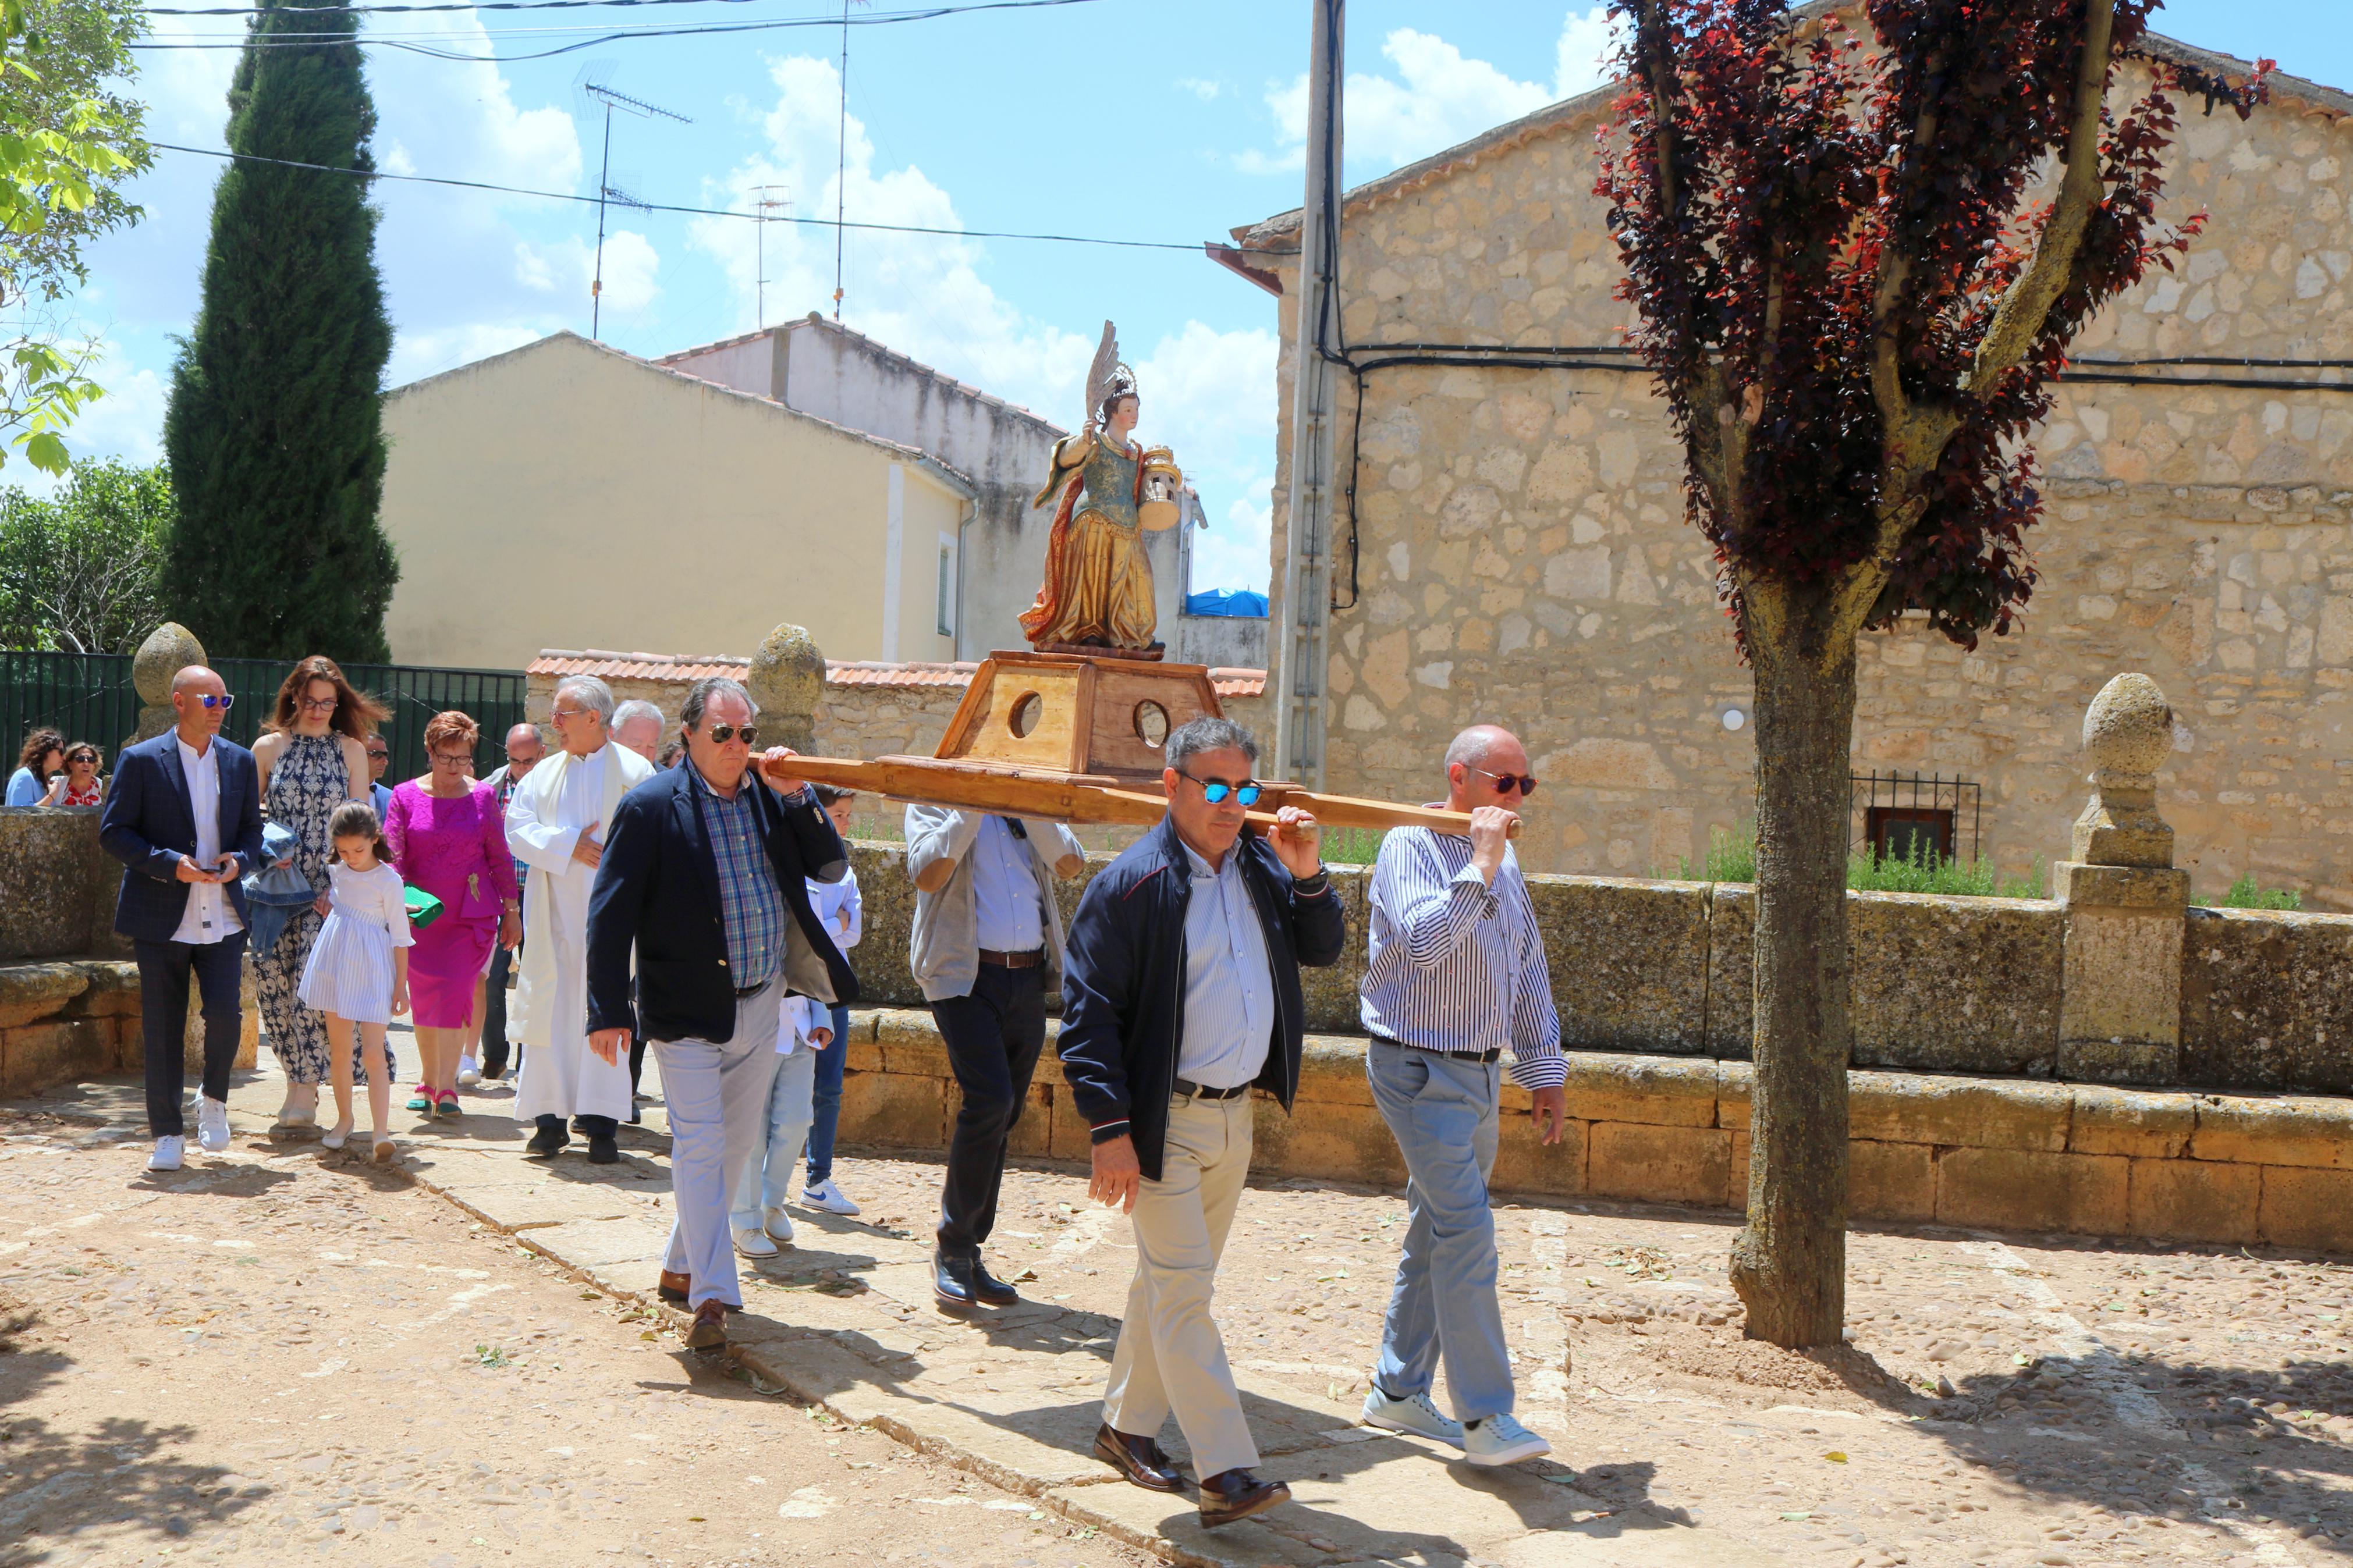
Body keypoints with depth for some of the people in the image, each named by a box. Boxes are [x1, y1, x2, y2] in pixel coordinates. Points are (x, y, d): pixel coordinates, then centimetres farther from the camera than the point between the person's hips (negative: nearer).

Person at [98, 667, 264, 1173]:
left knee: (225, 1013, -10)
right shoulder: (141, 761, -3)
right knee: (163, 1029, 3)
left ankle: (214, 1098, 19)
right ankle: (168, 1134, 15)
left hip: (222, 916, 2)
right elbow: (113, 831, -5)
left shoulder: (240, 761, 9)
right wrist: (170, 864, -17)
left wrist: (240, 860, -7)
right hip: (161, 917, -2)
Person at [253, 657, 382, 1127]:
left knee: (313, 979, -12)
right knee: (272, 975, -1)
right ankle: (299, 1077, 15)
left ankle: (305, 1087, -7)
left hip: (329, 886, -2)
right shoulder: (268, 748, 9)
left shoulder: (351, 750, 7)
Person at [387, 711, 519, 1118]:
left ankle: (446, 1088, -12)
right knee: (422, 997, 7)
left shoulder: (483, 797, 4)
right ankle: (428, 1082, 21)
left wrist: (512, 910, 8)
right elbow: (392, 855, -3)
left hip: (471, 914, -1)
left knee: (455, 992, -11)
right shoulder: (406, 796, 3)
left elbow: (501, 858, 8)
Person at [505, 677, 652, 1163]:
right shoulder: (544, 773, 14)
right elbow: (518, 830, 5)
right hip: (554, 916, 4)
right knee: (551, 1010, 3)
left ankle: (602, 1124, -2)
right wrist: (568, 845, -10)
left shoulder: (635, 772, 2)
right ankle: (550, 1118, 9)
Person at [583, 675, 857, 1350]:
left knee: (735, 1141, 14)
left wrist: (796, 795, -9)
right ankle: (711, 1295, -5)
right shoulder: (651, 806, -9)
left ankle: (680, 1267, 32)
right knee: (700, 1143, -9)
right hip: (689, 1009, -6)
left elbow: (832, 867, 4)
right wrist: (608, 1012, -14)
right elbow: (610, 915, -10)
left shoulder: (770, 798, 5)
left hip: (761, 1005, 6)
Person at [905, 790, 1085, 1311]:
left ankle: (970, 1253, 18)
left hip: (1029, 978, 5)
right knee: (990, 1102, -19)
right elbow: (927, 875, -15)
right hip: (966, 975, -5)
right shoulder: (934, 801, 3)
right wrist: (972, 807, -16)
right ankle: (952, 1247, -4)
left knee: (1001, 1119, 7)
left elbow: (1071, 864, 0)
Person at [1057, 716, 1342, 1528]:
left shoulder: (1260, 866, 5)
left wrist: (1307, 875, -5)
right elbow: (1089, 1012, -15)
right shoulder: (1131, 883, -15)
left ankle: (1126, 1427, 32)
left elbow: (1324, 949, 13)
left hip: (1235, 1115, 7)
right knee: (1183, 1288, -5)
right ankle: (1225, 1473, -4)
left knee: (1171, 1280, 17)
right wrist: (1111, 1128, -19)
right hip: (1166, 1120, -7)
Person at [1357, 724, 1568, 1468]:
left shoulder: (1505, 862, 13)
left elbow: (1529, 971, 19)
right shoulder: (1410, 845, -11)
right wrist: (1479, 868, -27)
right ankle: (1484, 1417, -9)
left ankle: (1398, 1391, 23)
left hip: (1481, 1073, 8)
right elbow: (1422, 944, -28)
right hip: (1421, 1070, -8)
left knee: (1437, 1233, 13)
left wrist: (1545, 1070, 17)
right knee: (1467, 1232, -13)